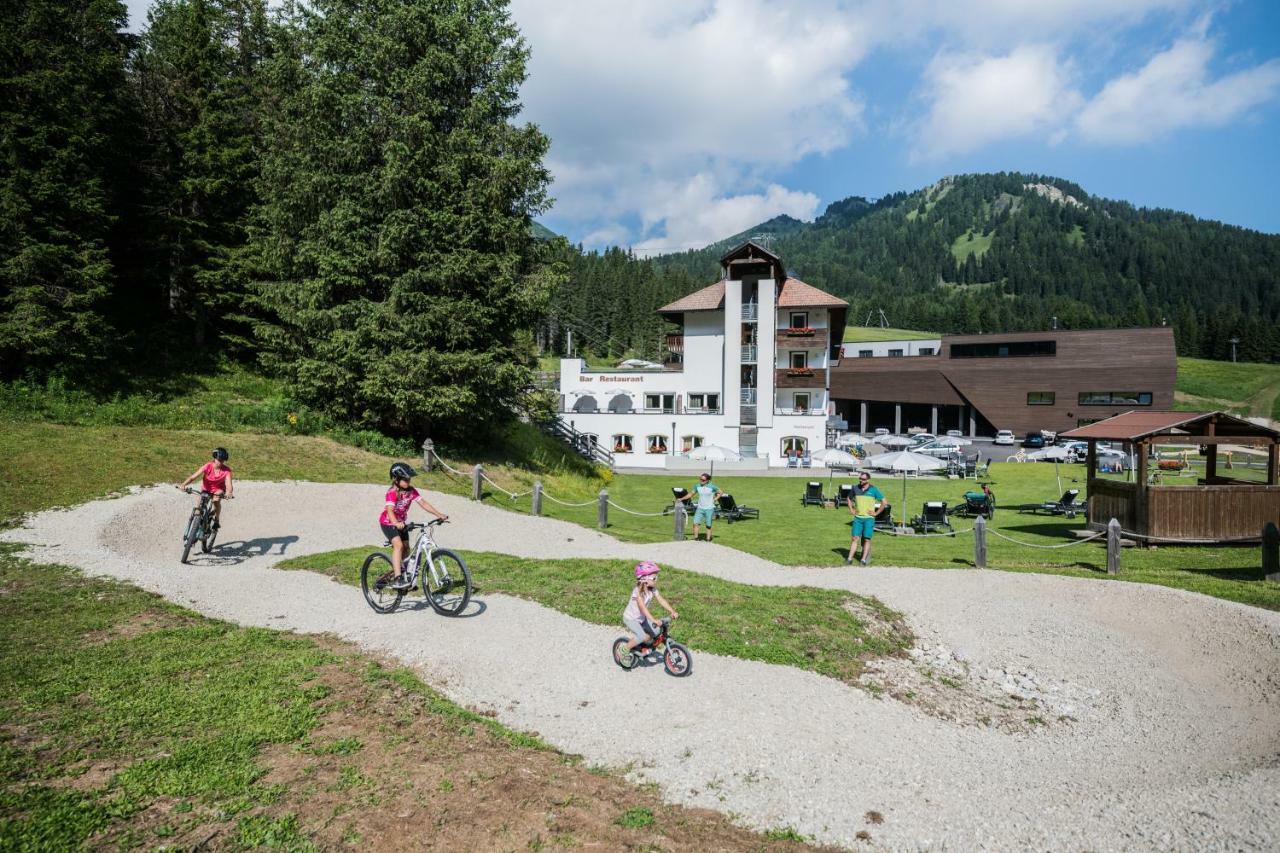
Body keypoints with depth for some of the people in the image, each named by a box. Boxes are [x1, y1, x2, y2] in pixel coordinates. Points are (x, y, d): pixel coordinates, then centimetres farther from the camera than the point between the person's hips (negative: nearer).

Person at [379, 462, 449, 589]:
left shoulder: (411, 491, -10)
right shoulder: (392, 493, -27)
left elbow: (423, 503, -14)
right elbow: (390, 510, -40)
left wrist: (439, 514, -23)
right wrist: (396, 524, -59)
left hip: (401, 522, 7)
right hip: (388, 522, -7)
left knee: (406, 547, 8)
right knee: (398, 545, -24)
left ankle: (403, 573, 31)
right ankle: (397, 578, -28)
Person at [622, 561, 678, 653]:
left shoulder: (653, 589, -10)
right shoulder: (638, 591, -30)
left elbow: (662, 601, -15)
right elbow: (642, 607, -40)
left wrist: (673, 612, -29)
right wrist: (653, 620, -51)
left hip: (642, 618, 7)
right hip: (630, 618, -7)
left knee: (656, 632, -4)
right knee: (642, 637, -23)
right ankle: (626, 649, -1)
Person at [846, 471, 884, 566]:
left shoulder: (874, 490, -4)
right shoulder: (855, 488, 5)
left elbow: (883, 502, 1)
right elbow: (849, 498, 22)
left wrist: (876, 513, -2)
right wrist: (851, 510, 12)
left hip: (869, 518, -2)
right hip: (857, 518, 2)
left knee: (867, 539, -1)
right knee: (854, 538, -1)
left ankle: (864, 560, 5)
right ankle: (849, 559, 1)